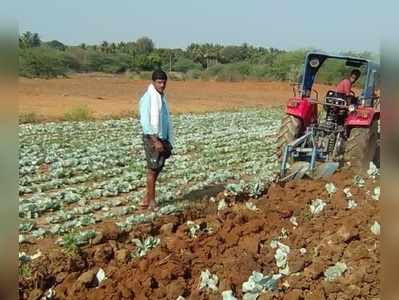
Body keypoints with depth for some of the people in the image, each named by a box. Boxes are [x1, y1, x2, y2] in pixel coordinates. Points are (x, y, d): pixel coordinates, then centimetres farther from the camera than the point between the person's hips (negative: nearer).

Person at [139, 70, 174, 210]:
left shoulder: (162, 97, 12)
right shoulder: (147, 98, -12)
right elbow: (145, 121, -19)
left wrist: (168, 141, 15)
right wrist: (155, 140, -23)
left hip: (162, 138, 8)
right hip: (152, 138, -8)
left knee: (157, 169, 10)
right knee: (153, 170, -2)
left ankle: (146, 200, 19)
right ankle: (152, 201, 9)